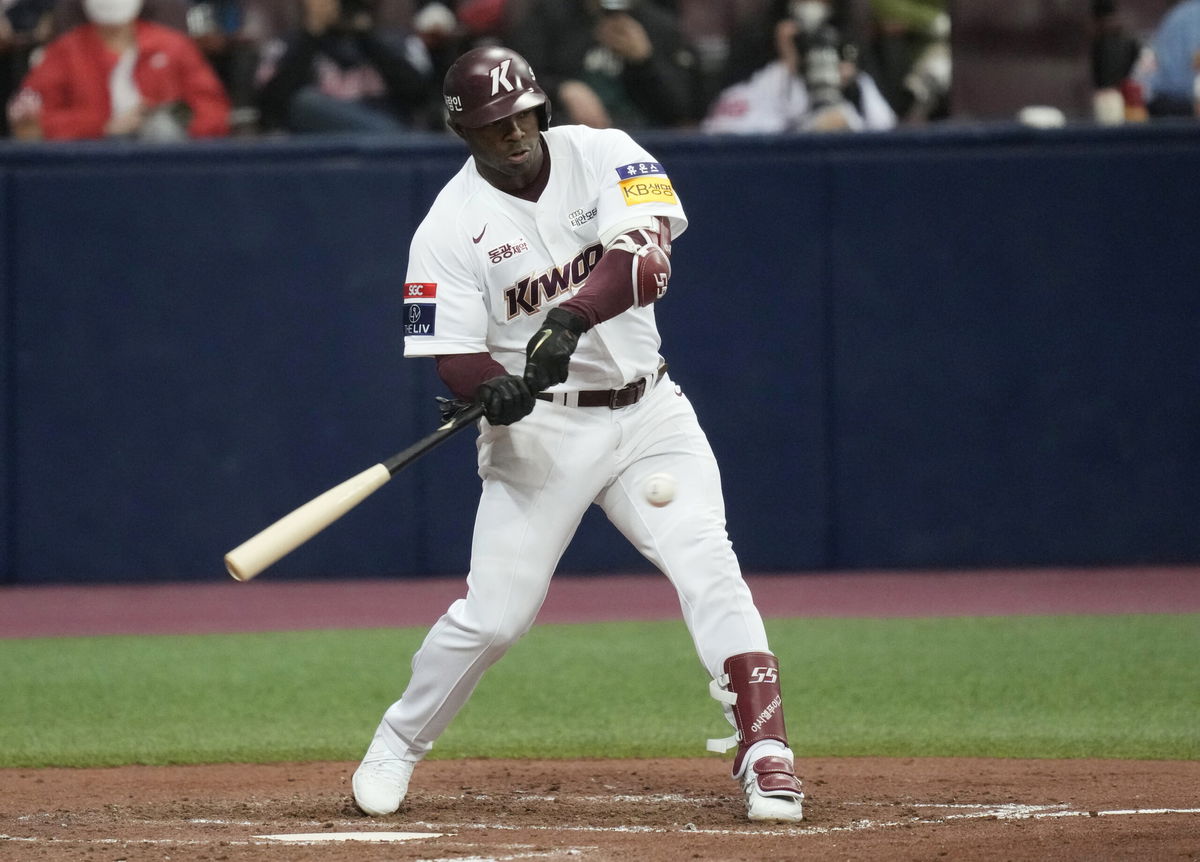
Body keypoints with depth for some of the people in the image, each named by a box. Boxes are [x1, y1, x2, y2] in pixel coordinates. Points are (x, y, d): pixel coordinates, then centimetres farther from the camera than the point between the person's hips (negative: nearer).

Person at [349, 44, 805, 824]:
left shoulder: (603, 155, -5)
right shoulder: (451, 226, -7)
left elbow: (647, 256, -20)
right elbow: (454, 353, -10)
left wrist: (571, 319, -36)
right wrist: (493, 388, -34)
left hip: (647, 409, 1)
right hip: (540, 428, -1)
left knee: (708, 567, -15)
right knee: (493, 614, -3)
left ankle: (764, 753, -15)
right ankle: (397, 746, 18)